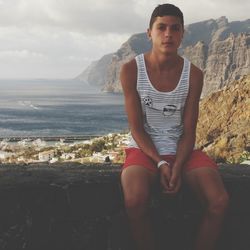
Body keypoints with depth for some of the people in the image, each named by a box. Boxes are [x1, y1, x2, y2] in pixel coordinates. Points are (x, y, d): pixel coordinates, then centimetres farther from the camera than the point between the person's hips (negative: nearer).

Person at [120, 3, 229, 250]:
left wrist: (177, 167, -19)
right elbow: (136, 127, -8)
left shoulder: (193, 75, -5)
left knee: (219, 201, -23)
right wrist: (160, 163, -20)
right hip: (144, 148, -2)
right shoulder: (130, 70, -10)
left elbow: (188, 131, -3)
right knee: (135, 200, -34)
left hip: (182, 149, 2)